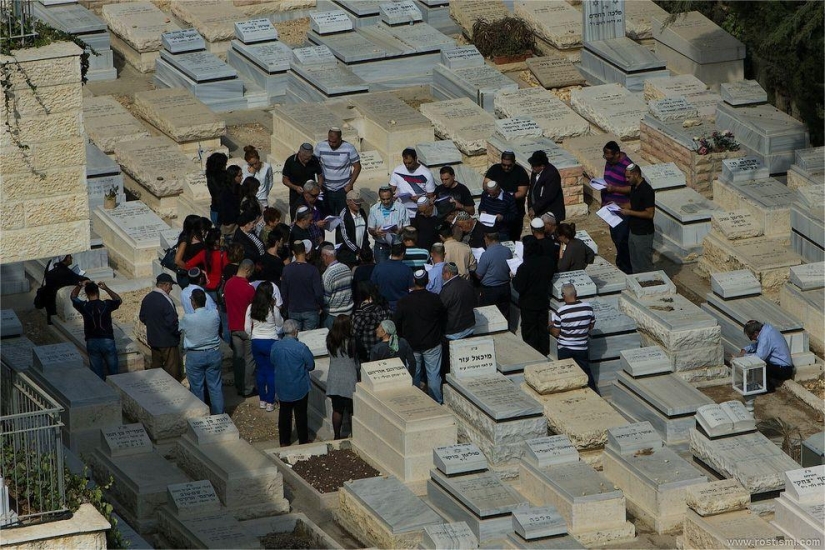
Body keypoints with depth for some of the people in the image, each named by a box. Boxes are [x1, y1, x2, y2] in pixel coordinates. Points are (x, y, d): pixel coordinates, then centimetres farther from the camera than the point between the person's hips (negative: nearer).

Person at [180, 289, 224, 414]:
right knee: (215, 386, 12)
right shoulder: (214, 315, -12)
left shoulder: (187, 319, -19)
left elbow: (180, 328, 1)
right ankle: (219, 413, 19)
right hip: (213, 354, 2)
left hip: (194, 356, -2)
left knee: (197, 387, 10)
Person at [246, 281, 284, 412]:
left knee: (260, 370, 16)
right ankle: (270, 402, 9)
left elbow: (247, 328, -1)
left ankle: (262, 400, 23)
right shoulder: (273, 309, -17)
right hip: (271, 341, -3)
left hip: (256, 342, 3)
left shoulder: (251, 308, -7)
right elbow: (280, 324, 0)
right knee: (271, 371, 7)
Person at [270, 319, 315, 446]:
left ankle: (284, 441, 24)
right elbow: (311, 365, -12)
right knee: (301, 414, 11)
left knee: (284, 413, 16)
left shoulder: (275, 346, -10)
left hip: (282, 387, 3)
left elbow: (272, 362, 7)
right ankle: (303, 441, 22)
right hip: (300, 387, -3)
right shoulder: (301, 348, -22)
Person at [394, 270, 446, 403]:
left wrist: (403, 339, 14)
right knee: (433, 374, 8)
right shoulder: (435, 299, -13)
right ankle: (437, 402, 15)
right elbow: (443, 319, 2)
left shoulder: (403, 302, -12)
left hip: (411, 345, 0)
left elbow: (397, 324, -1)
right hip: (432, 344, 0)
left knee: (414, 375, 12)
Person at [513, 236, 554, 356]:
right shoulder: (548, 262, -9)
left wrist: (514, 278, -4)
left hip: (529, 304, -5)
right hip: (544, 301, 5)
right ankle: (544, 355, 29)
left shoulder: (524, 267, -26)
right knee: (543, 329, 19)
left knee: (529, 332, 9)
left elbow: (519, 288, -20)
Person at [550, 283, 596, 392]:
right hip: (582, 348, 3)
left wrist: (550, 326, 8)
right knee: (586, 371, 18)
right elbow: (591, 326, 3)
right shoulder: (588, 308, -12)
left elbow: (555, 333, -12)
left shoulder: (560, 312, -21)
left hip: (565, 349, -3)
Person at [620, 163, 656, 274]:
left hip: (643, 234, -9)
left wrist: (630, 212, -22)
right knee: (635, 264, 18)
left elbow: (650, 214, -24)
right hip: (633, 231, 9)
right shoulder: (634, 187, 5)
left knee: (645, 266, 0)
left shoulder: (647, 191, -23)